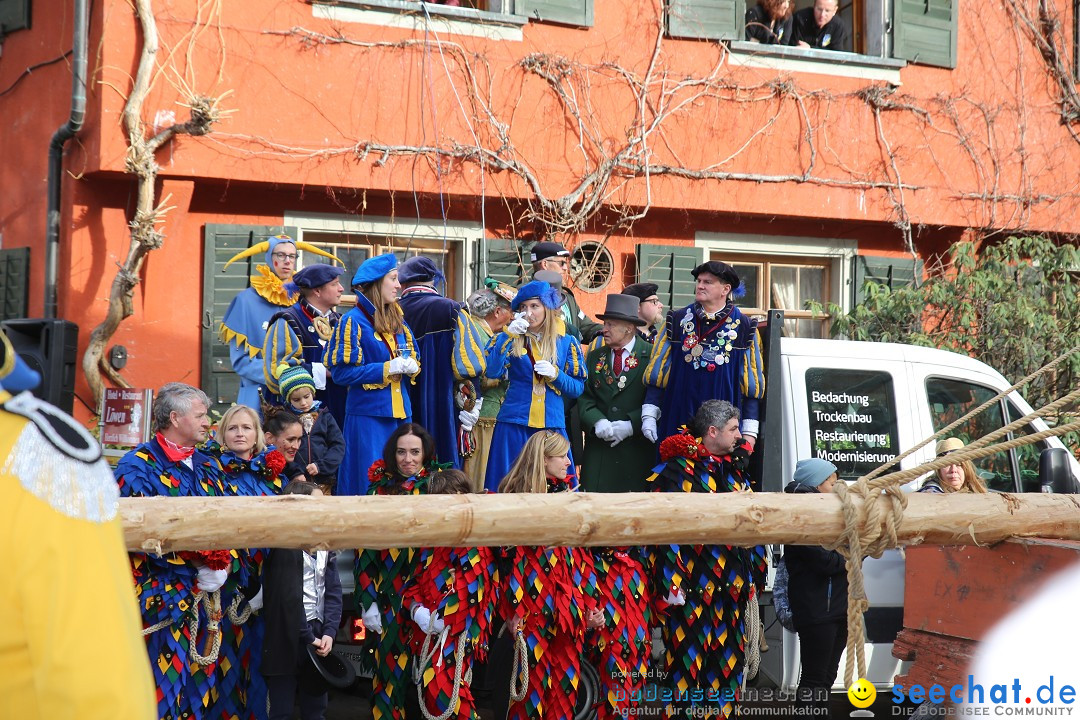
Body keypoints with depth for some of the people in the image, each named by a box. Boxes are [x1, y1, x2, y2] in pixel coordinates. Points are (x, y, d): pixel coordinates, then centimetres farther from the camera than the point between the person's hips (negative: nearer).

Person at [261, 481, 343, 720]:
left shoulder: (326, 546, 10)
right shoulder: (284, 548, -11)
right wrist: (307, 637, -12)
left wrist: (329, 632, -8)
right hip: (287, 638, -6)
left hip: (318, 634, 6)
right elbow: (288, 598, -15)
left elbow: (333, 591, 5)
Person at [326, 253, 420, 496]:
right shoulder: (354, 321, -6)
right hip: (368, 414, -6)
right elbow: (341, 372, -12)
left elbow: (414, 359, 21)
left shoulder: (397, 319, 14)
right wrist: (387, 369, -16)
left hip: (400, 412, 7)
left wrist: (411, 366, -4)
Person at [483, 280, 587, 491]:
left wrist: (555, 374, -11)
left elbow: (578, 388, 7)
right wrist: (509, 335, -15)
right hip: (514, 425, 0)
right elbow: (492, 372, -9)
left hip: (552, 425, 1)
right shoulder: (510, 339, 7)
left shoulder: (566, 343, 8)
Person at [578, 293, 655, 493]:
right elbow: (584, 397, 9)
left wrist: (631, 425, -15)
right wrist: (597, 422, -10)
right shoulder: (594, 357, 14)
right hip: (598, 448, 4)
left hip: (638, 447, -3)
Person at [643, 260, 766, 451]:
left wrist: (749, 432, -2)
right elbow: (658, 371, 7)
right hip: (678, 419, 1)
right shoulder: (677, 321, 7)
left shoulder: (743, 328, 3)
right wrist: (649, 415, -1)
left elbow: (751, 384, 3)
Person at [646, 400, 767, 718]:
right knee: (689, 665, -4)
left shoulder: (735, 470, 14)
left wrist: (753, 578, 15)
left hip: (731, 590, 7)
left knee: (727, 665, 10)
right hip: (693, 588, -7)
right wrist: (671, 584, -19)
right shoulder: (679, 470, -8)